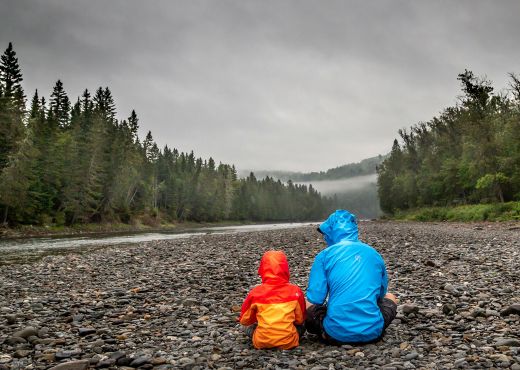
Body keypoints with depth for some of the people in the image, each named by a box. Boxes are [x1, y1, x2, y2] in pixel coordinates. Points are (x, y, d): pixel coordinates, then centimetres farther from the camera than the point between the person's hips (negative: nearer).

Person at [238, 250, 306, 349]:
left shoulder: (255, 292, -8)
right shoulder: (295, 291, -7)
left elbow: (244, 320, 5)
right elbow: (300, 320, 6)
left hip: (262, 342, 1)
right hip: (288, 342, -1)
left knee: (249, 328, 29)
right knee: (300, 326, 27)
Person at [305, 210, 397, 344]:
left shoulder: (325, 255, -1)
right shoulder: (374, 253, 10)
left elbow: (314, 300, -3)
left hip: (337, 334, -2)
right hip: (373, 332, 3)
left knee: (306, 303, 24)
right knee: (390, 298, 31)